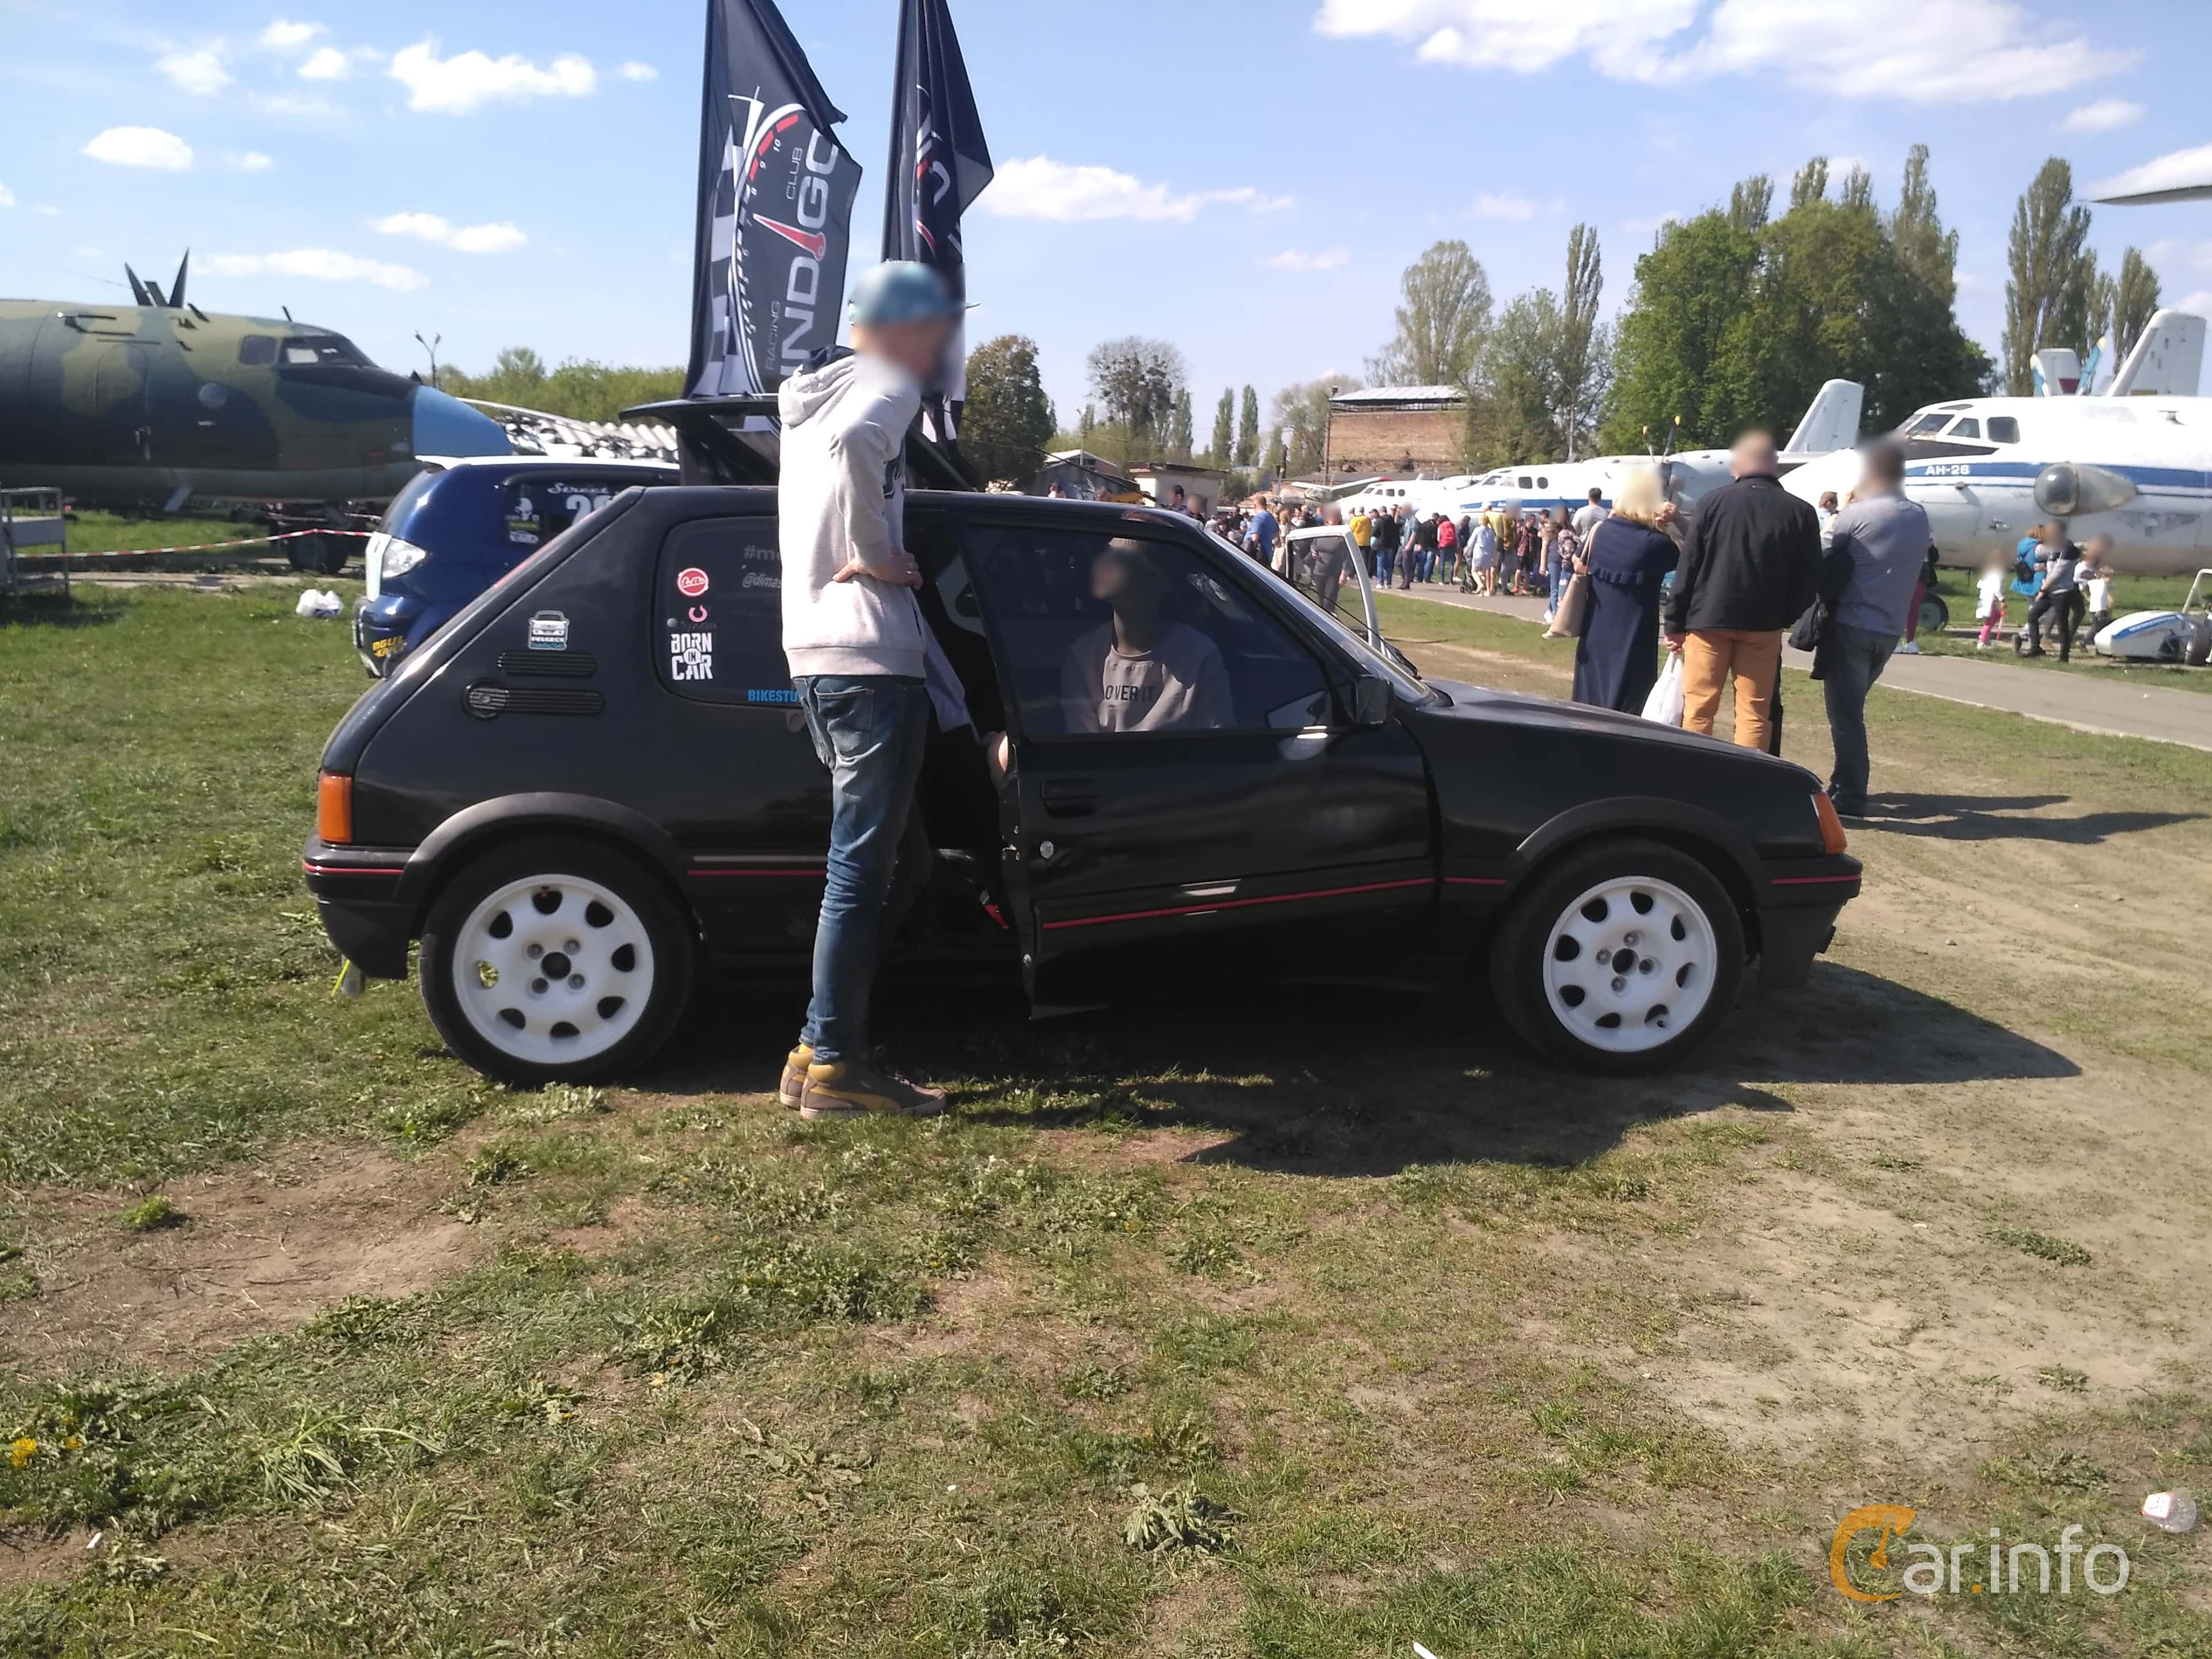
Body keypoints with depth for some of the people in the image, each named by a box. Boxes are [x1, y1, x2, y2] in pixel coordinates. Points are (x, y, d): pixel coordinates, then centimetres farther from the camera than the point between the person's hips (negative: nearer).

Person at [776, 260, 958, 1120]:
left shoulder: (817, 392, 22)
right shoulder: (885, 386, -7)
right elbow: (852, 443, -29)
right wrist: (877, 555, -18)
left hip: (818, 653, 9)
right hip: (871, 657, -9)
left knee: (858, 864, 14)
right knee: (861, 867, -6)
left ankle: (822, 1050, 18)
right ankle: (835, 1065, -1)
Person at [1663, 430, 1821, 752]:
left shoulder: (1713, 503, -2)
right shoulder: (1801, 512, 1)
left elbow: (1688, 568, -3)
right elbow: (1808, 580, 2)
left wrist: (1675, 623, 1)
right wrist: (1784, 616, 13)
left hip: (1709, 618, -1)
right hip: (1764, 624, 1)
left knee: (1698, 708, 3)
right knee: (1755, 712, 5)